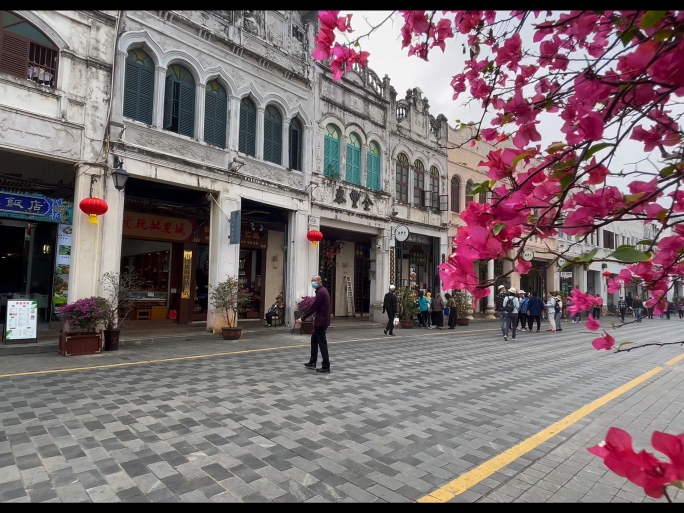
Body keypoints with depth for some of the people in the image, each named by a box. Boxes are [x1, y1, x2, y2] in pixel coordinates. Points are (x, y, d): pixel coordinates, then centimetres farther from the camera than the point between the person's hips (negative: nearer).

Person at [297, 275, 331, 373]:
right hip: (321, 320, 11)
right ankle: (312, 362, 27)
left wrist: (303, 318, -16)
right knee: (314, 340, 18)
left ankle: (326, 366, 0)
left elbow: (313, 307, -20)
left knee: (322, 343, -5)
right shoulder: (322, 291, 13)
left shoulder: (321, 292, -18)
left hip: (321, 321, -11)